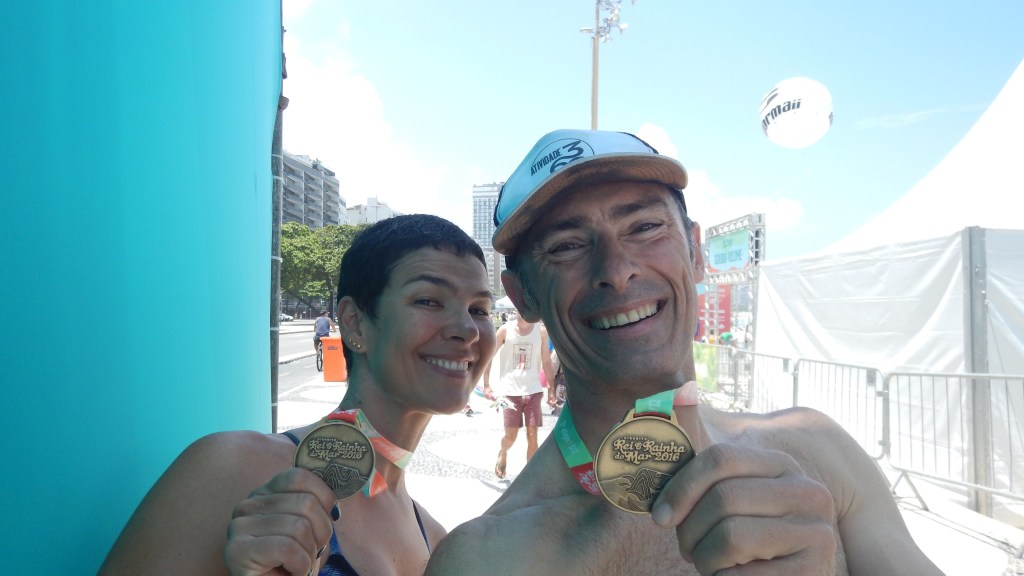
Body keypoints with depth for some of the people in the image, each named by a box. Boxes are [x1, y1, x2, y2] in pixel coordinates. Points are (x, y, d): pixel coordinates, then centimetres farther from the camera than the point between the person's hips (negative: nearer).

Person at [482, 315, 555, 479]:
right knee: (510, 436, 3)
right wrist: (486, 385, -4)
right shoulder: (505, 330, -5)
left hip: (533, 391, 1)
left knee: (532, 436, -1)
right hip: (511, 391, -1)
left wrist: (551, 389, 2)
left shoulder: (541, 332, -1)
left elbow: (546, 362, 5)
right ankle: (502, 454, 36)